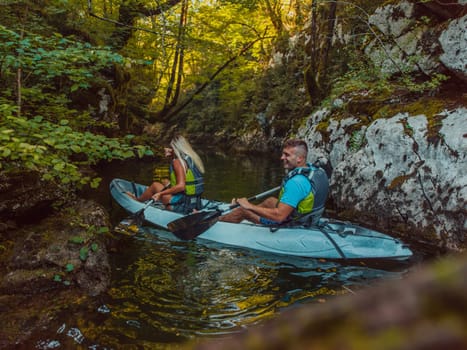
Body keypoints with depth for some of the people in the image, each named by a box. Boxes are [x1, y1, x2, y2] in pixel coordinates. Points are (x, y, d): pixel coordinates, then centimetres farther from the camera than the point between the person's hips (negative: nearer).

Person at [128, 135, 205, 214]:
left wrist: (160, 193, -18)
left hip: (183, 206, -8)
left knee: (155, 185, 7)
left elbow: (181, 186, -26)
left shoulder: (178, 161, -16)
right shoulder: (193, 158, 7)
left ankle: (138, 200, 29)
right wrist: (171, 155, 17)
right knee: (165, 182, 21)